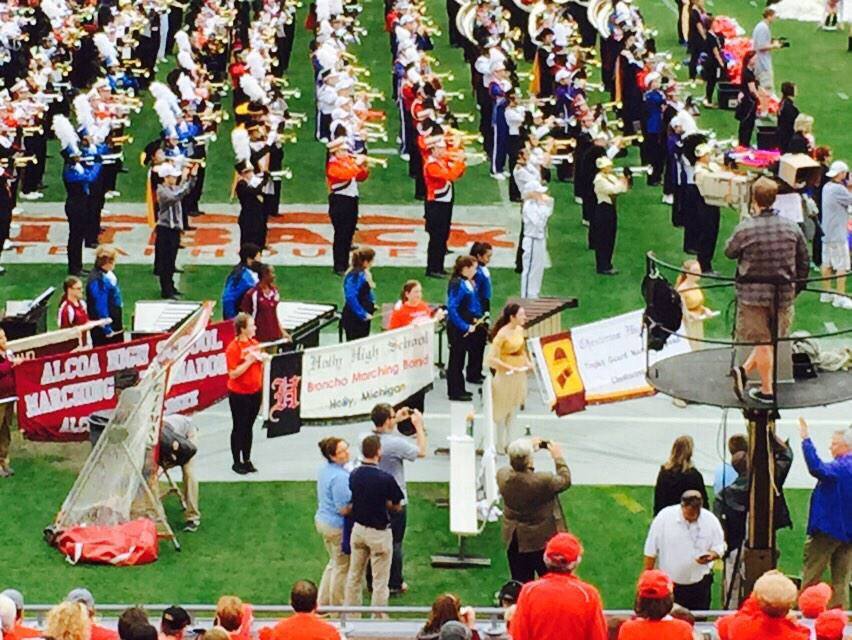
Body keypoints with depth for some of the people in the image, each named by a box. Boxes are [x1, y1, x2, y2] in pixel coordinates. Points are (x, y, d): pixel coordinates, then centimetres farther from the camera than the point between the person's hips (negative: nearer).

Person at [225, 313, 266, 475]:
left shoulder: (255, 343, 5)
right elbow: (233, 373, -20)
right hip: (239, 395, -6)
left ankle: (247, 460, 23)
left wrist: (261, 358, -2)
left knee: (248, 427, 14)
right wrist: (249, 360, -23)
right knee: (239, 428, 5)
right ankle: (237, 462, 16)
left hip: (255, 392, 6)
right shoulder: (233, 348, -16)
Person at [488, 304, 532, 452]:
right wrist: (510, 368, -27)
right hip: (505, 377, -7)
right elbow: (492, 359, -23)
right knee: (502, 410, 7)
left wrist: (527, 362, -1)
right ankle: (501, 444, 20)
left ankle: (508, 440, 32)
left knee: (514, 407, 18)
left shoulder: (520, 330, 1)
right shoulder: (502, 334, -21)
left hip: (520, 374, 7)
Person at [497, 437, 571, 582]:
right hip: (542, 539, -4)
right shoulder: (544, 481, -29)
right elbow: (565, 480, -9)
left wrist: (530, 448, 8)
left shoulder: (502, 476, -15)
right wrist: (558, 457, 1)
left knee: (520, 583, 15)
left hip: (514, 541, 4)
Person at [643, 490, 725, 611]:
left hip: (699, 582, 1)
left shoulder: (711, 520, -7)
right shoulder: (664, 517, -12)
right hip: (668, 582, -1)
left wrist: (712, 555, -21)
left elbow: (719, 547, 2)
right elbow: (651, 551, -4)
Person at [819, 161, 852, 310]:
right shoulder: (838, 189, -21)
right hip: (838, 235, -9)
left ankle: (826, 293, 24)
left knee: (827, 264, 16)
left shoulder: (827, 187, 8)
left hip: (826, 233, 9)